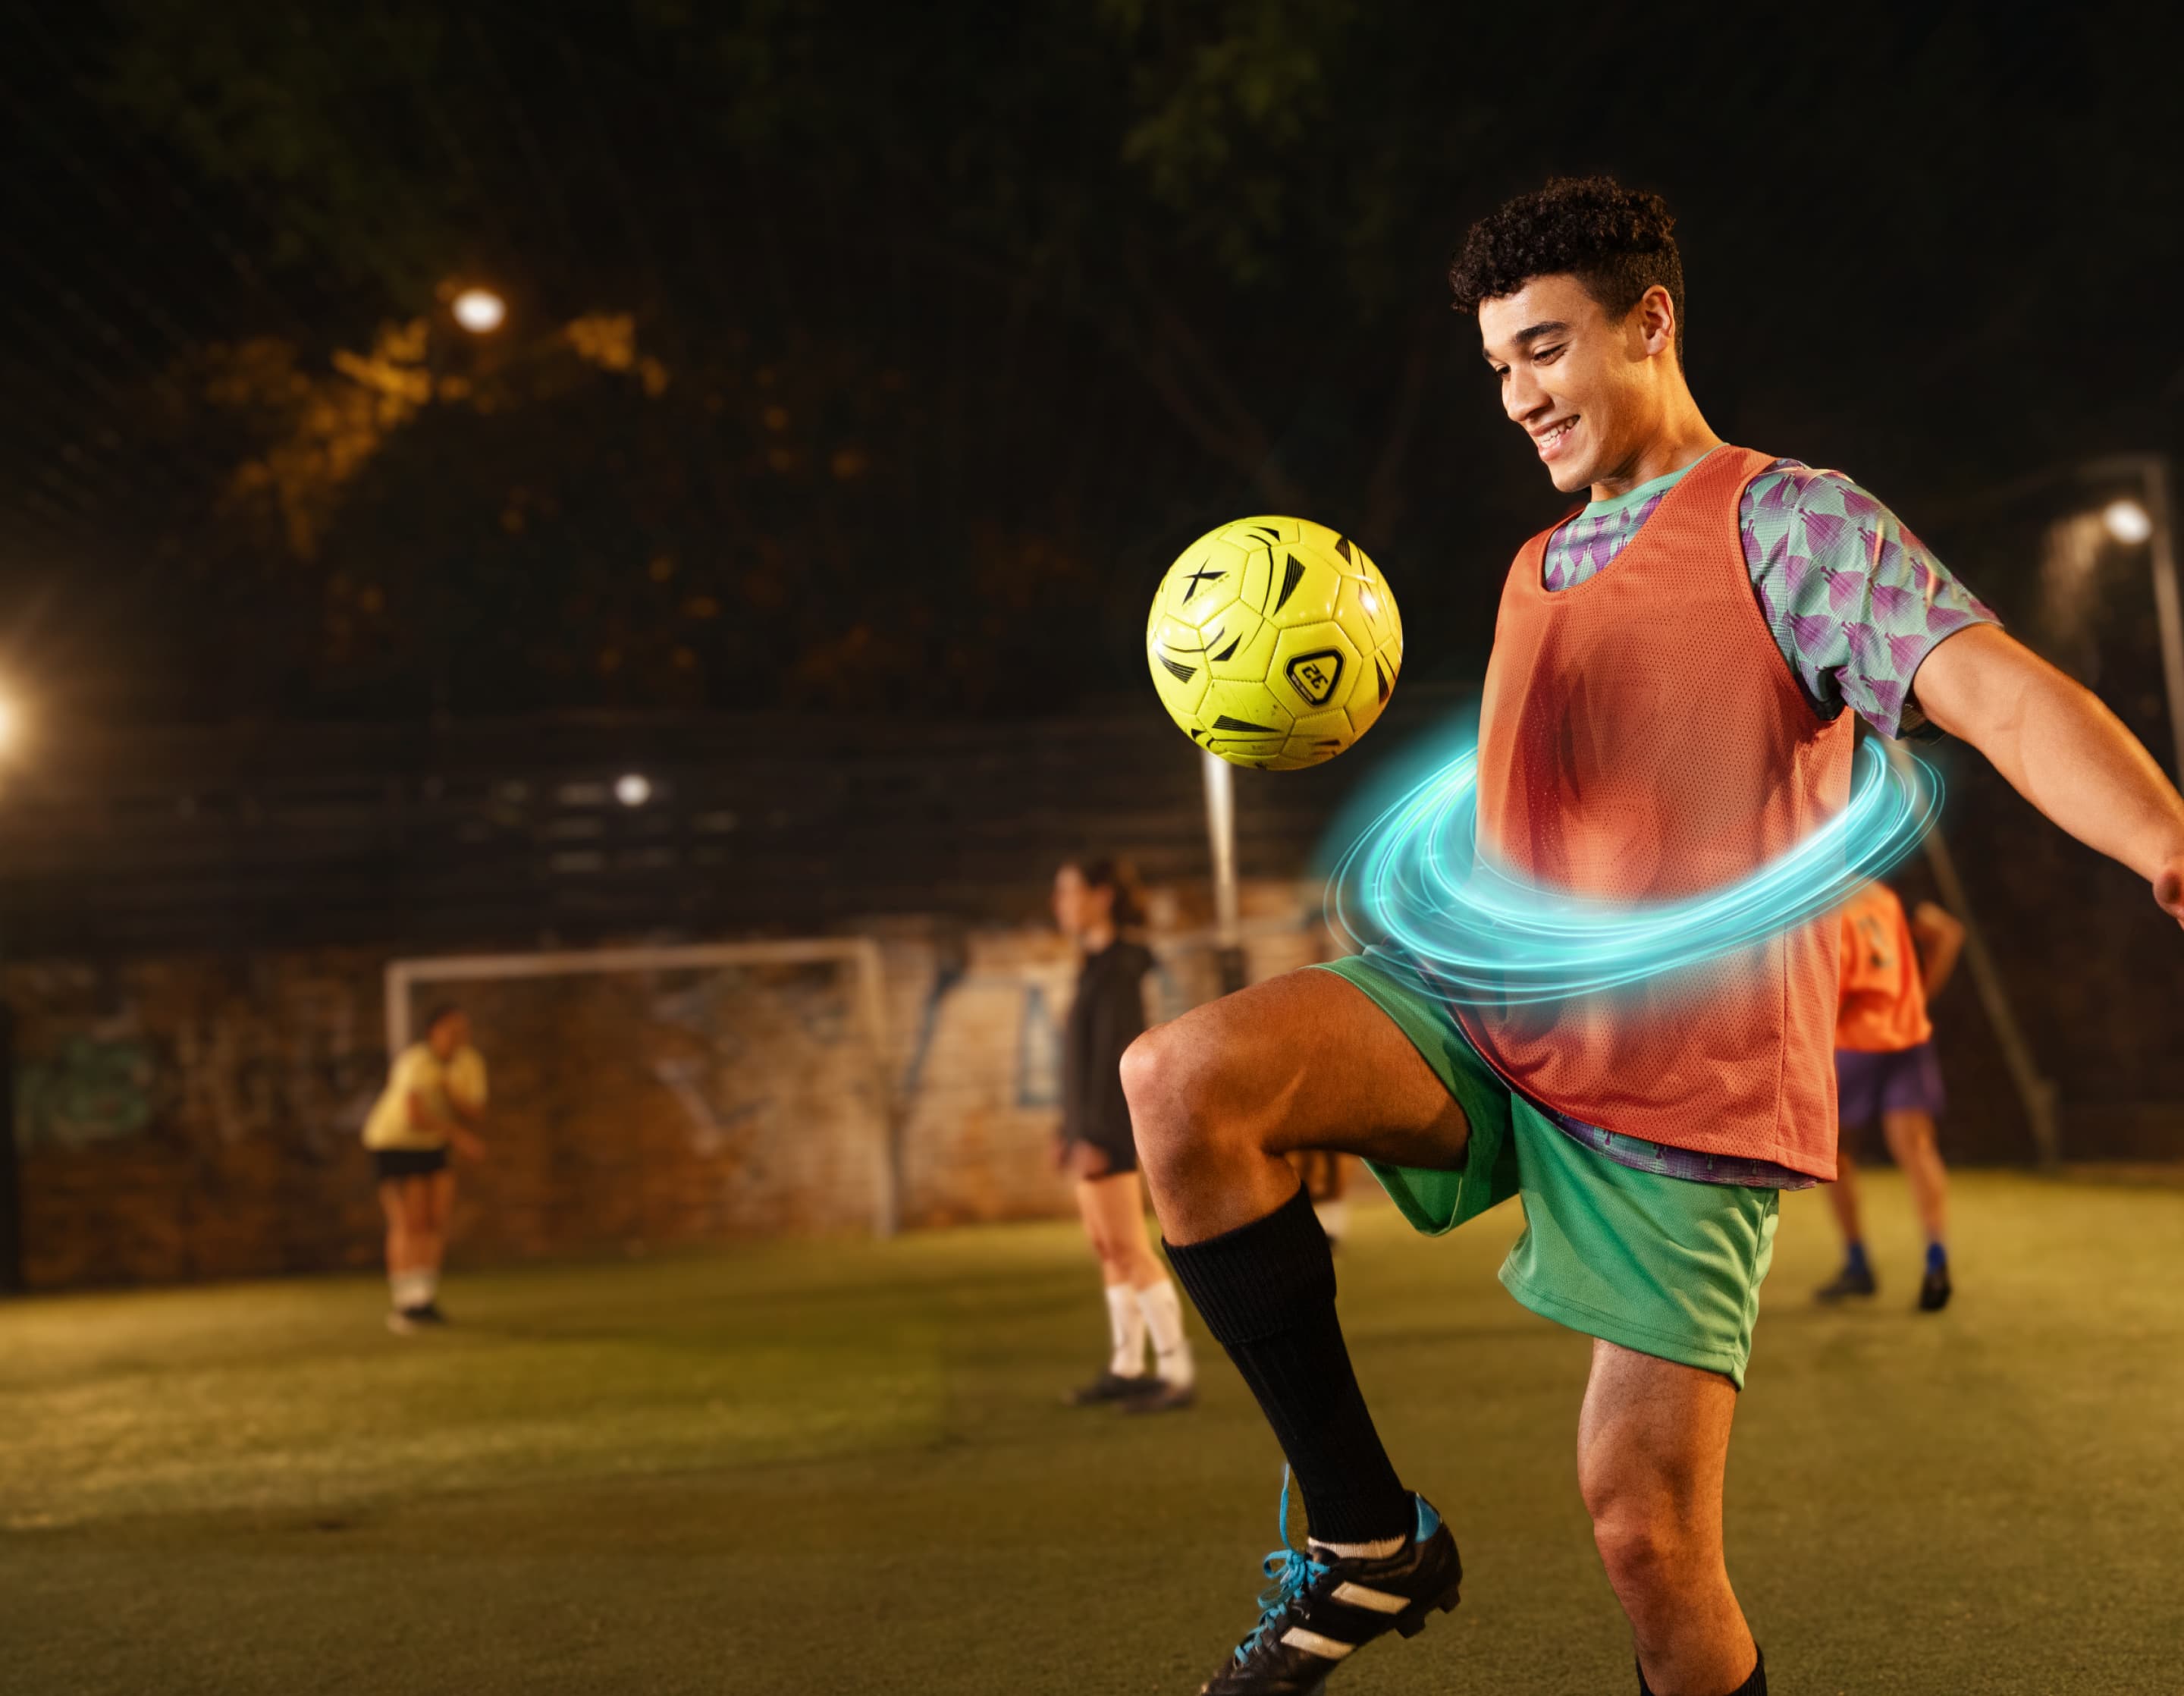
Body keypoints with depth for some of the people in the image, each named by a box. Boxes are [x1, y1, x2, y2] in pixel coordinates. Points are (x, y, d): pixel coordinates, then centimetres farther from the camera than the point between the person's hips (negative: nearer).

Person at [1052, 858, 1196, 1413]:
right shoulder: (1099, 966, 15)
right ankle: (1127, 1367, 14)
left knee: (1130, 1249, -10)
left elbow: (1116, 1053, -19)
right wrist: (1072, 1131, 18)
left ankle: (1178, 1372, -8)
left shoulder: (1117, 966, -13)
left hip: (1109, 1128, -9)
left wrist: (1096, 1136, -23)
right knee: (1107, 1248, 10)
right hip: (1091, 1129, 9)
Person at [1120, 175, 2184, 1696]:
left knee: (1648, 1529, -9)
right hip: (1493, 1022, 6)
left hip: (1685, 1095, -6)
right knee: (1180, 1079, -21)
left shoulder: (1788, 524, -4)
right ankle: (1366, 1538, -12)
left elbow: (1997, 690, -21)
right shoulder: (1536, 570, 21)